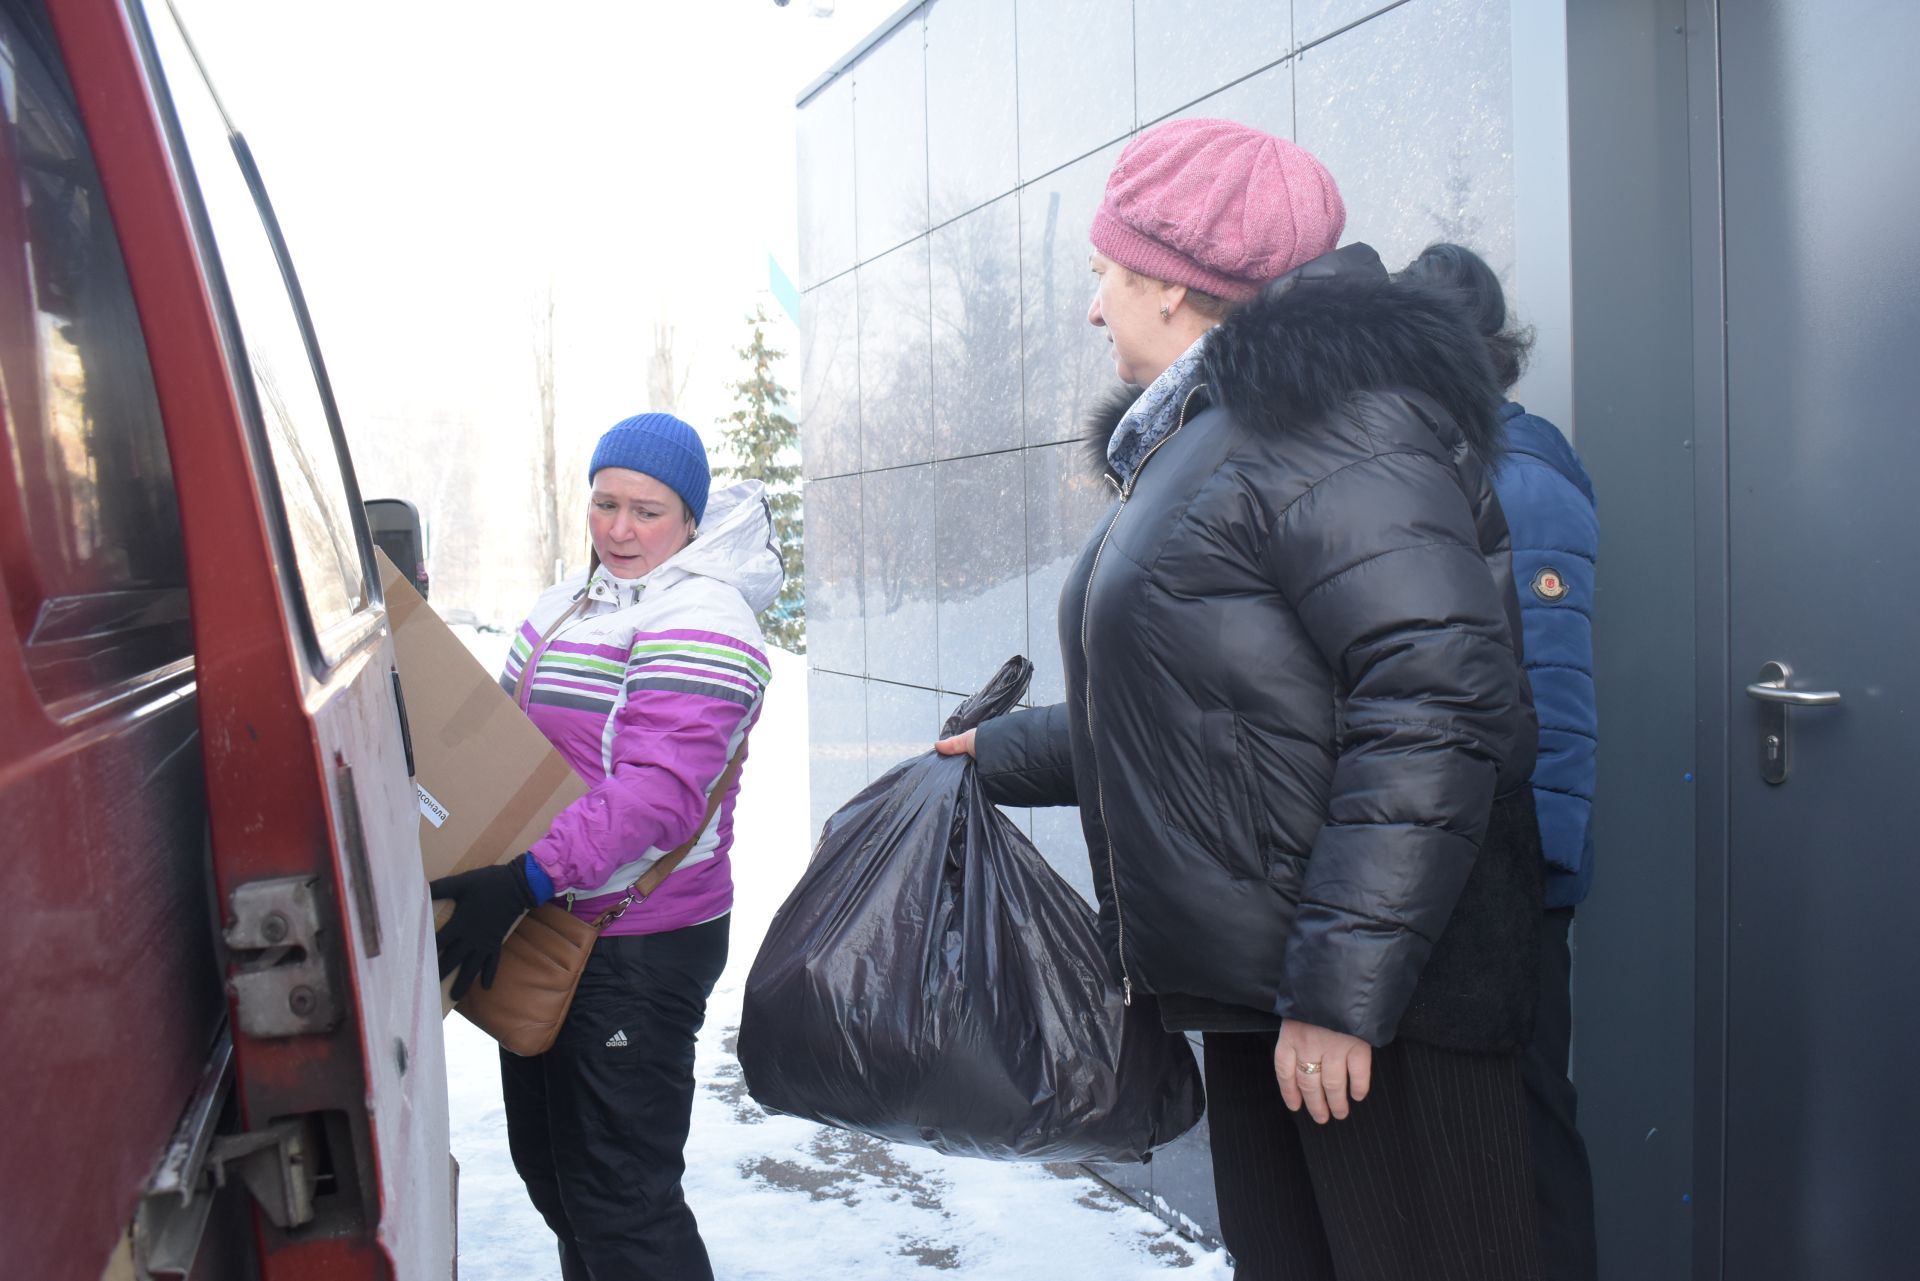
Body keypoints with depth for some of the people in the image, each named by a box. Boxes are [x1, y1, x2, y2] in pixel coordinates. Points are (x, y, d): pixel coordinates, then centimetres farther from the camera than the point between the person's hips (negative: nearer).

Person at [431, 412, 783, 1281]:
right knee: (546, 1160, 22)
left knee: (618, 1195, -3)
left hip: (640, 947, -9)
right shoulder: (567, 607, 13)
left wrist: (529, 878, -33)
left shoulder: (700, 625, -17)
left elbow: (659, 793, -27)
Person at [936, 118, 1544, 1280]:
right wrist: (1007, 756, 31)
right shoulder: (1195, 447, 18)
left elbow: (1431, 711, -23)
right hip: (1254, 990, 10)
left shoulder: (1329, 419, -14)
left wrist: (1339, 985, -24)